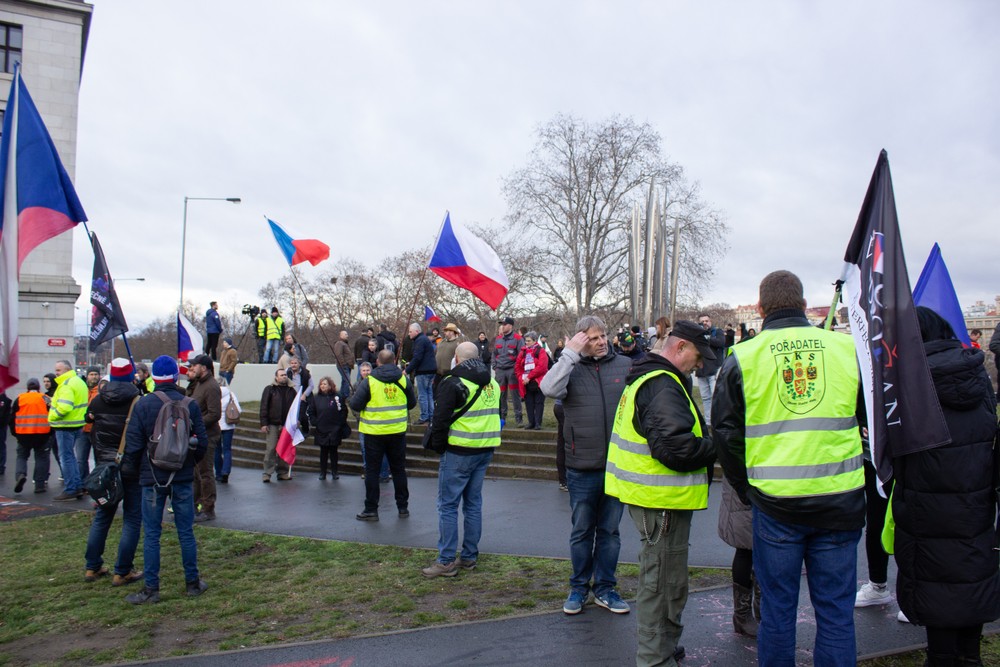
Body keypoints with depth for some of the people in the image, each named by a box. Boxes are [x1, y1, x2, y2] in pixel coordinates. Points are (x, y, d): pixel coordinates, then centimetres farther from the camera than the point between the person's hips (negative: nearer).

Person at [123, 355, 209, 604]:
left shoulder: (143, 404, -8)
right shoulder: (190, 404, -3)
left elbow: (133, 444, -6)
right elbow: (202, 443, 0)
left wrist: (133, 469, 10)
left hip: (152, 479, -1)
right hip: (183, 478, 2)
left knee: (151, 534, 6)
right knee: (186, 532, 10)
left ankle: (151, 588, 10)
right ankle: (192, 583, 18)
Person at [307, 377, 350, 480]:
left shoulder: (337, 397, -3)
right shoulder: (316, 398, 4)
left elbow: (344, 411, 0)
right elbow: (310, 412, 9)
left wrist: (340, 424, -5)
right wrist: (314, 423, -2)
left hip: (335, 430, -1)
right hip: (321, 430, 1)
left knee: (333, 452, 7)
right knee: (323, 452, 7)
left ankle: (334, 472, 16)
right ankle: (322, 472, 15)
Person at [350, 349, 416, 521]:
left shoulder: (368, 381, -11)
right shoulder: (403, 380, -2)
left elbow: (355, 405, -11)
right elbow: (412, 403, 8)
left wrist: (356, 390, 9)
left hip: (374, 432, -3)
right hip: (398, 432, 3)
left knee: (372, 471, 7)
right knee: (398, 469, 14)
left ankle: (371, 510, 11)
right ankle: (403, 507, 20)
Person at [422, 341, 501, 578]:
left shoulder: (452, 383, -11)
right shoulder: (492, 382, 13)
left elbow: (441, 419, -13)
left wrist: (437, 446, 0)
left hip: (459, 452, -7)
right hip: (485, 450, 7)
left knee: (448, 505, 0)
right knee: (473, 503, 14)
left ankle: (446, 561, 2)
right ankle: (469, 556, 20)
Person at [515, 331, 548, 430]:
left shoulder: (540, 351, -2)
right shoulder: (523, 352, 13)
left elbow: (541, 367, -14)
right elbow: (517, 367, 12)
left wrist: (529, 377, -16)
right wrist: (521, 377, -4)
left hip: (538, 383, -4)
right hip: (526, 383, 5)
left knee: (539, 403, -2)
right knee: (529, 404, 6)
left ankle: (538, 423, -1)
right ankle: (531, 423, 12)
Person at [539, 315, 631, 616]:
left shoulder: (625, 366, 1)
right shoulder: (571, 368, -2)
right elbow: (549, 389, -22)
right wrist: (570, 354, -20)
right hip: (582, 467, -1)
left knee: (610, 531, 14)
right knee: (581, 531, 13)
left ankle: (605, 587, 29)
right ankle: (579, 587, 29)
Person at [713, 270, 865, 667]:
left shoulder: (743, 358, -3)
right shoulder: (847, 348, 2)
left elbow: (725, 433, 0)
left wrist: (746, 489, 12)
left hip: (775, 502, -1)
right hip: (840, 501, 2)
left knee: (777, 609, 12)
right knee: (836, 611, 13)